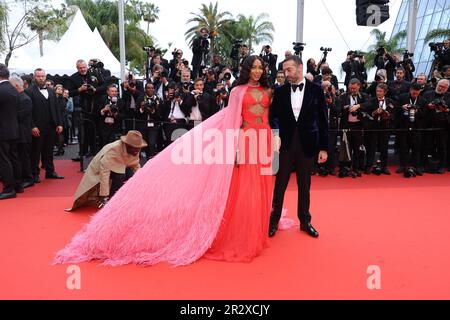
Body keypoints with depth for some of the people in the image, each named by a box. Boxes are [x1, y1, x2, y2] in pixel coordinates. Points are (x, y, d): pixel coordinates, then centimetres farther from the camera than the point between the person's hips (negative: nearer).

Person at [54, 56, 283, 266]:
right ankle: (239, 234, 10)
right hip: (245, 142, -4)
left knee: (258, 191, 7)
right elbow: (233, 121, -5)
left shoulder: (266, 91, 13)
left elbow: (270, 116, 16)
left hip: (263, 142, 4)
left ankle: (255, 234, 22)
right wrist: (235, 149, -14)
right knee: (241, 192, -4)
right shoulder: (238, 91, 1)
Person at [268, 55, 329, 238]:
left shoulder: (316, 90, 1)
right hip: (285, 144, 0)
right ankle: (274, 221, 18)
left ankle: (305, 221, 26)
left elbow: (322, 120, 1)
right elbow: (273, 116, 5)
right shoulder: (280, 91, 4)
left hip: (307, 144, 0)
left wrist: (323, 147, -2)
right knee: (280, 185, 5)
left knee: (304, 185, 11)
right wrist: (276, 135, -14)